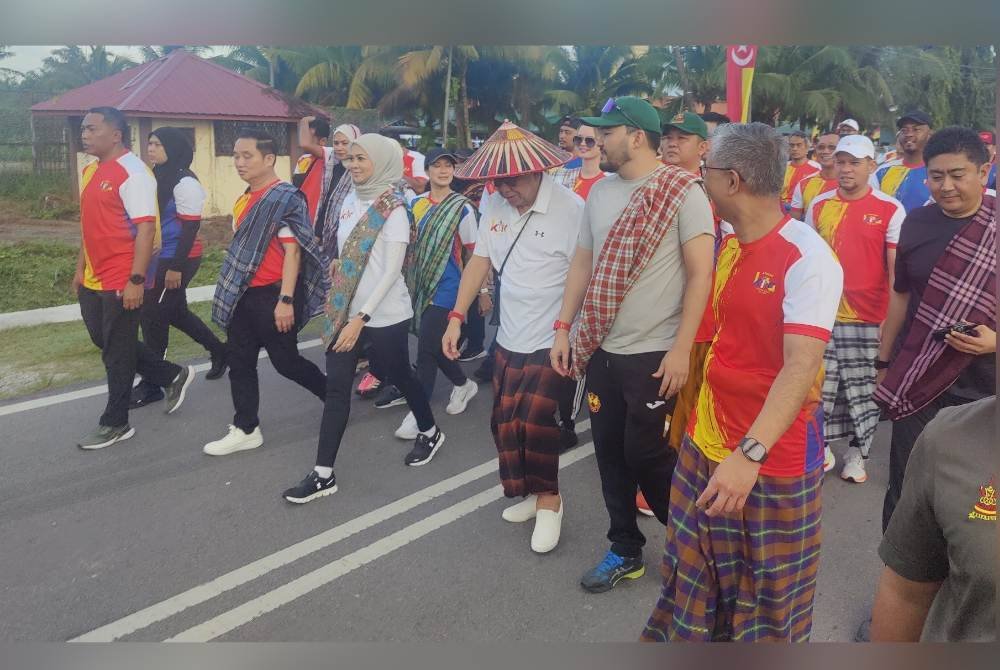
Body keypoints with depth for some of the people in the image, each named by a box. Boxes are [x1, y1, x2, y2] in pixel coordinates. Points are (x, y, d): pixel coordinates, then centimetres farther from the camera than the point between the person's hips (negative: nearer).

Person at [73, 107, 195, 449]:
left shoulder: (132, 172, -15)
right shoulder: (91, 171, 13)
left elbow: (146, 228, -21)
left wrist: (136, 280, -24)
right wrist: (81, 267, 20)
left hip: (122, 282, -9)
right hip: (93, 279, 9)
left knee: (117, 352, 2)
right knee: (104, 341, 18)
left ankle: (115, 424, 17)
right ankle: (173, 376, 31)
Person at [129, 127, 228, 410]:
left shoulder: (184, 182, -15)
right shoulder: (157, 177, 10)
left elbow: (190, 227, -18)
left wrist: (176, 267, -20)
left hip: (178, 259, -9)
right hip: (160, 257, 9)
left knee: (153, 316, -3)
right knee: (175, 312, 18)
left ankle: (151, 386, 9)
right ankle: (219, 351, 37)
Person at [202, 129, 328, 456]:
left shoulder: (284, 198, -15)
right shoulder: (245, 198, 12)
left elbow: (292, 250, -19)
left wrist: (286, 300, -23)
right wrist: (233, 289, 21)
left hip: (272, 294, -8)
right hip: (245, 293, 9)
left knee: (285, 361, 2)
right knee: (240, 362, 9)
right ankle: (245, 430, 19)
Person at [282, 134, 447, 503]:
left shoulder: (393, 210, -13)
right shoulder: (350, 200, 6)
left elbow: (392, 271, -18)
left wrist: (361, 318, -23)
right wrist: (340, 296, 17)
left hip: (384, 315, -6)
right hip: (346, 310, 6)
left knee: (399, 376, 13)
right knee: (336, 387, 2)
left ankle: (430, 432, 40)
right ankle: (323, 474, 6)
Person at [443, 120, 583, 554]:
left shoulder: (570, 208, -17)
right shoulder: (493, 204, 2)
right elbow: (480, 261, 6)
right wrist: (457, 317, 1)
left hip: (551, 342, -6)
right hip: (509, 338, 6)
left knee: (535, 423, -7)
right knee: (505, 423, 13)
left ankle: (549, 500, 17)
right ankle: (530, 494, 34)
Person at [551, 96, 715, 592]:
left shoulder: (682, 191, -10)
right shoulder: (599, 192, 9)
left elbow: (701, 273, -13)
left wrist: (682, 349, -18)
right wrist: (563, 328, 9)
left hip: (655, 355, -6)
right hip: (601, 350, 6)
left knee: (647, 457, 2)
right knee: (610, 453, 12)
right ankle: (625, 550, 30)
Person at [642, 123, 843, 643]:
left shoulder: (808, 257, -19)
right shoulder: (728, 246, 6)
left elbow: (801, 367, -27)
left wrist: (750, 454, -36)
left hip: (774, 453, -7)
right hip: (706, 442, 7)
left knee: (770, 590, 12)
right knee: (695, 572, 19)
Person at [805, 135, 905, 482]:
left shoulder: (890, 209, -3)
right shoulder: (818, 205, 6)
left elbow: (896, 269, -3)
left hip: (868, 319, -2)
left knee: (862, 389, 6)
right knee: (819, 386, 7)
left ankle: (857, 453, 21)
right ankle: (821, 448, 22)